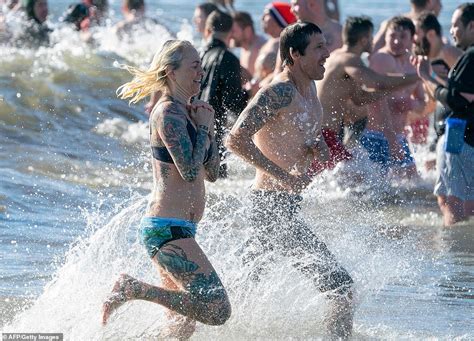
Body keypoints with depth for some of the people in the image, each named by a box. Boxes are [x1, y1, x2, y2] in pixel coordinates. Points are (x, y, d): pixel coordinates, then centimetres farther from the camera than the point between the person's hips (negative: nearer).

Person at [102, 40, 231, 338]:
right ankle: (134, 289, -10)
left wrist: (209, 129, 7)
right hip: (168, 231, -10)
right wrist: (203, 128, -9)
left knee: (182, 326, 16)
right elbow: (190, 171, -21)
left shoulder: (185, 113, 17)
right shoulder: (168, 113, -12)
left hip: (177, 231, 10)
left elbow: (212, 174, 19)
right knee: (217, 310, -18)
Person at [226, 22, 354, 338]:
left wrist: (318, 146, 2)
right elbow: (236, 139, -27)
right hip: (273, 207, -10)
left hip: (285, 206, 10)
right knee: (340, 285, -14)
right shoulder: (279, 92, -18)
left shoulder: (309, 88, 12)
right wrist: (283, 176, -28)